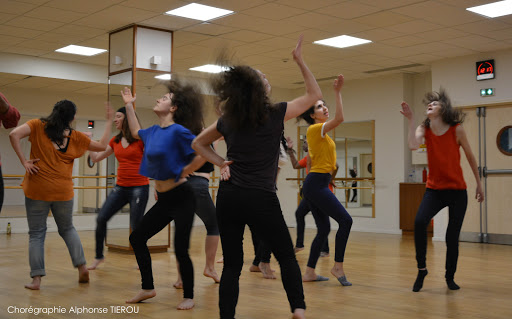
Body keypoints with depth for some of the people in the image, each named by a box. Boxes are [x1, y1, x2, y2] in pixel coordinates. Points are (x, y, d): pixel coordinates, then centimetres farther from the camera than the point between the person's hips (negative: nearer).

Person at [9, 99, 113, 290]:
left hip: (37, 190, -1)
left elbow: (14, 134, -16)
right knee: (67, 228, 22)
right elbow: (102, 146, 9)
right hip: (63, 192, 1)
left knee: (36, 233, 8)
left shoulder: (38, 126, -1)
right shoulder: (75, 137, 2)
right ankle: (81, 266, 13)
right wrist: (109, 121, 17)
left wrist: (23, 161, -11)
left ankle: (36, 279, 3)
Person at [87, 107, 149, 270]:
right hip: (121, 187, 6)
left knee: (136, 226, -4)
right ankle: (99, 256, 11)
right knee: (101, 218, -4)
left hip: (139, 187, -6)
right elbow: (96, 158, 17)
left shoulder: (141, 139, -6)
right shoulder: (115, 141, 11)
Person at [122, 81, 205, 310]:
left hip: (181, 198, -9)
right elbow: (136, 132, 31)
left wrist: (182, 173, -10)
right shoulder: (154, 131, 9)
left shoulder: (178, 131, -15)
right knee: (137, 238, 11)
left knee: (180, 250, -7)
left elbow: (202, 155, -21)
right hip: (163, 200, 9)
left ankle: (188, 297, 13)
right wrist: (129, 105, 29)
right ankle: (148, 288, 25)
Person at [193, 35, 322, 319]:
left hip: (228, 197, 4)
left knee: (232, 265, 9)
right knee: (287, 257, 14)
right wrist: (300, 61, 9)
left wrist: (221, 163, 12)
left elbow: (198, 143, 21)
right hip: (261, 199, -4)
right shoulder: (275, 114, -5)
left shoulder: (228, 120, 7)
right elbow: (314, 94, 9)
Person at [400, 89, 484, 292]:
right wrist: (411, 120, -21)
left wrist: (479, 184, 11)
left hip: (457, 191, -1)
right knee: (420, 221, -24)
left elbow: (470, 157, 5)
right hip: (434, 189, 1)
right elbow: (413, 145, -23)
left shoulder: (457, 129, -7)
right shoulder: (424, 129, -1)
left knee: (452, 237, 1)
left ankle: (450, 277, 23)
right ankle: (421, 269, -7)